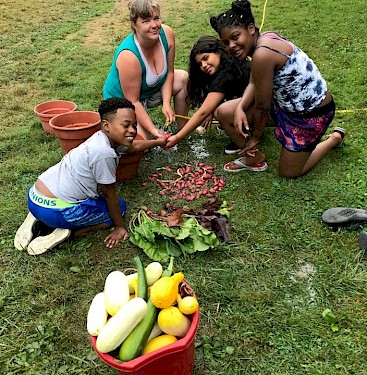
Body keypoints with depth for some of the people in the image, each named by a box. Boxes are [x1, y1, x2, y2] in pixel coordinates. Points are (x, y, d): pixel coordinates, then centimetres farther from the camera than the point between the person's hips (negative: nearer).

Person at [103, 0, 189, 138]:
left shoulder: (166, 33, -19)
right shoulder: (128, 56, -37)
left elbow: (169, 72, -6)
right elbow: (133, 101, -30)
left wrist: (166, 104, -17)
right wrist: (154, 130, -32)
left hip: (153, 89, 7)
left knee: (183, 78, -4)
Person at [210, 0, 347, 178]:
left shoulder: (262, 54, -33)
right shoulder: (264, 39, -6)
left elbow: (262, 106, -22)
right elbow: (254, 84, 0)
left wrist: (256, 137, -7)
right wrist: (239, 108, -18)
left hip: (311, 114, -8)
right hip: (286, 102, 8)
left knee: (288, 172, 8)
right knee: (224, 113, -2)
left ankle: (335, 139, 25)